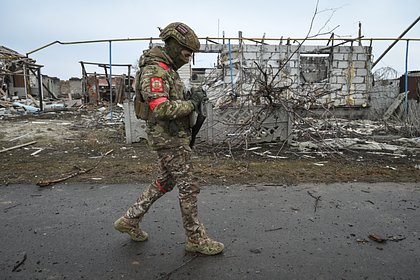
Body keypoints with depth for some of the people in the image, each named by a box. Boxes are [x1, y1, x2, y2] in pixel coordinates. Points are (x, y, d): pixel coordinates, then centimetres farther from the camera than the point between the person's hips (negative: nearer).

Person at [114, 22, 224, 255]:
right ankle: (196, 239, 14)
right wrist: (192, 103, -19)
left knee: (166, 181, 20)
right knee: (188, 187, -1)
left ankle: (130, 220, 30)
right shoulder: (154, 70, -17)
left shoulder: (167, 69, 15)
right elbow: (161, 108, -29)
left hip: (174, 136, 10)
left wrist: (192, 99, 7)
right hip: (169, 138, -10)